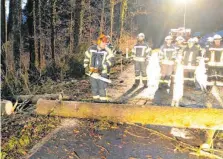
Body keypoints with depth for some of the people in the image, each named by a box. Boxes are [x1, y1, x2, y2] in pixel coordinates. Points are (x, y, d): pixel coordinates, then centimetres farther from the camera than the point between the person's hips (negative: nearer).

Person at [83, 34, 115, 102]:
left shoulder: (107, 51, -7)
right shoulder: (91, 49, 2)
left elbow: (111, 61, -15)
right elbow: (86, 58, 15)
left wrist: (102, 67, -23)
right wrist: (86, 67, 9)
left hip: (102, 73, -3)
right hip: (92, 72, 3)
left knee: (102, 88, -8)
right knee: (94, 89, 11)